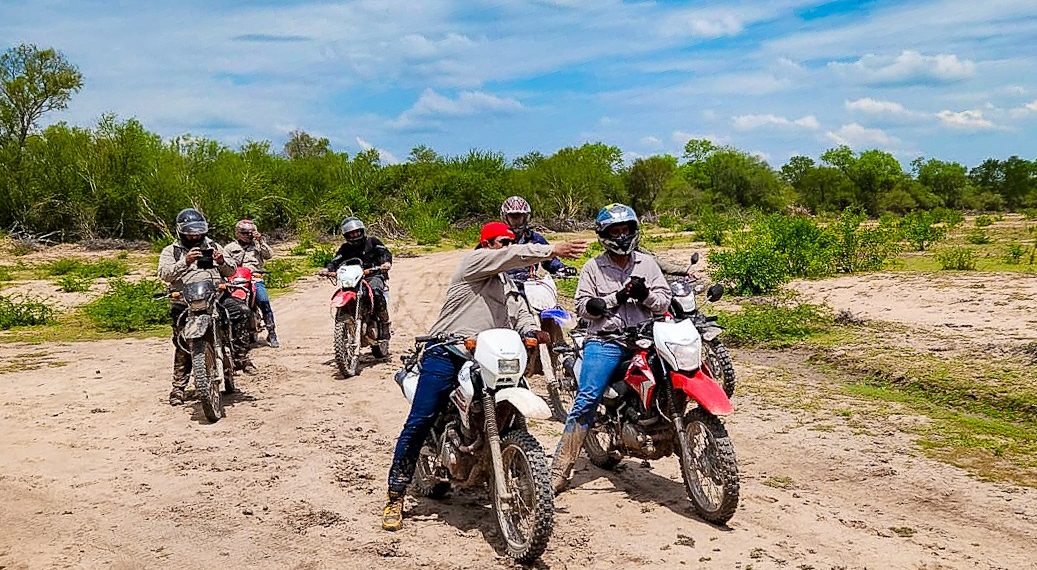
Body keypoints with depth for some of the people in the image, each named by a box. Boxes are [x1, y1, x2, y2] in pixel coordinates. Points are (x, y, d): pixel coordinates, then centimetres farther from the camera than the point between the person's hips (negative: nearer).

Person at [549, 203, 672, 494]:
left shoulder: (647, 263, 14)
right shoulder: (593, 267, 8)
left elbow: (664, 300, 10)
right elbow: (583, 307, -1)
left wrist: (645, 295, -11)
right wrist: (617, 298, -11)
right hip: (604, 341, -3)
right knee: (585, 401, -13)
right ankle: (559, 471, -11)